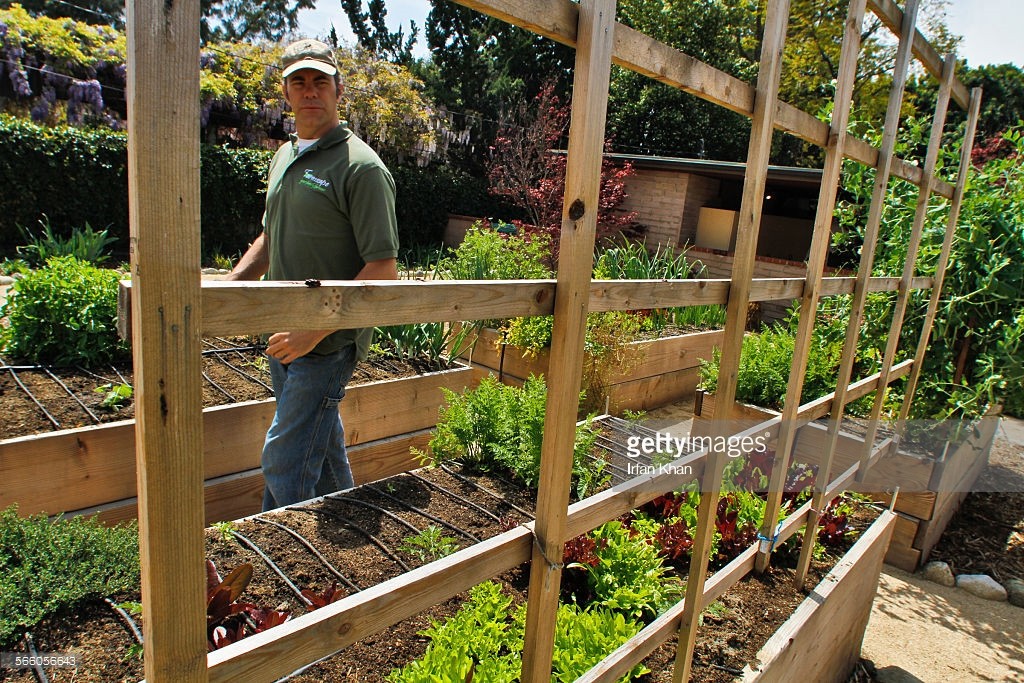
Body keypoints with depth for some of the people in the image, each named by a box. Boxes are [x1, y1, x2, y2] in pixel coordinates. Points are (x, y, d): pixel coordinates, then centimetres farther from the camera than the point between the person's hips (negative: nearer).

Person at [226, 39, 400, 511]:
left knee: (283, 464, -3)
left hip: (328, 344, -8)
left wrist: (315, 329, -22)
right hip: (284, 338, 8)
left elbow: (383, 268, -19)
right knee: (323, 452, 20)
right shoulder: (283, 158, 13)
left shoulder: (360, 166, -13)